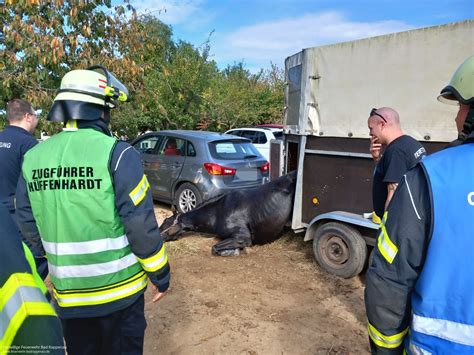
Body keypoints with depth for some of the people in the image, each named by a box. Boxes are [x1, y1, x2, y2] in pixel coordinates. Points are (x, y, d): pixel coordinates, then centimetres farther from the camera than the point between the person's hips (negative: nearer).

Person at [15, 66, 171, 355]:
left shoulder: (33, 158, -1)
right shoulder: (117, 153, -18)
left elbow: (29, 224, 6)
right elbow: (141, 224, -19)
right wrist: (160, 275, -6)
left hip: (67, 292, 5)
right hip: (118, 288, -4)